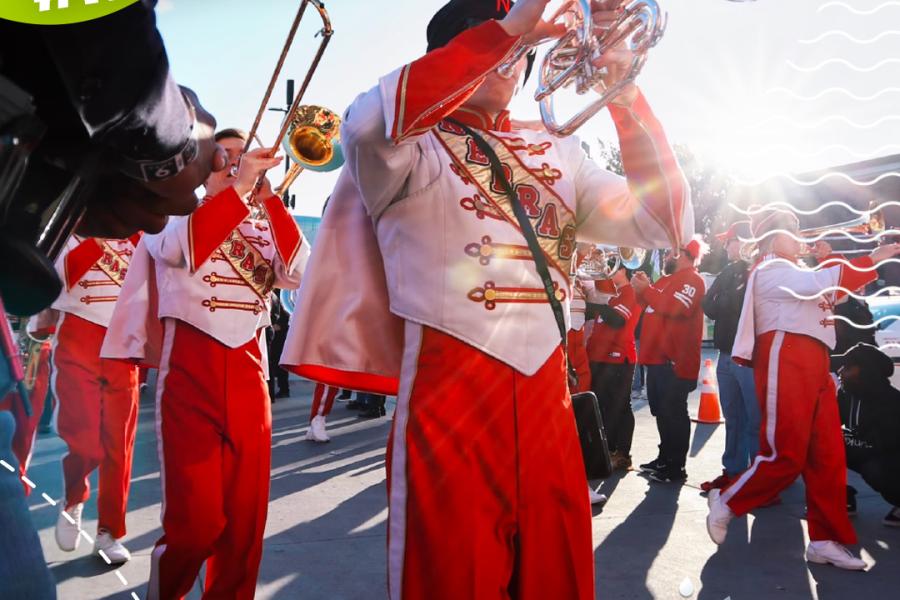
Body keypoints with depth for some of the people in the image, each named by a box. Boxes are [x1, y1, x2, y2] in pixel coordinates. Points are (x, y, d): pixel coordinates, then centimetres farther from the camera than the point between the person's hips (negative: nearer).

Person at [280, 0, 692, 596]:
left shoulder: (557, 152, 16)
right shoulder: (414, 146, 3)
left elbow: (663, 222, 6)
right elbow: (368, 122, -22)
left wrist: (625, 95, -3)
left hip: (547, 391, 5)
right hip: (449, 390, -4)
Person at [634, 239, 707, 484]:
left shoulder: (692, 280, -9)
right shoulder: (670, 279, 21)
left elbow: (676, 308, -25)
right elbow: (652, 305, 24)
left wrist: (645, 290, -17)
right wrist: (642, 288, 5)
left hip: (674, 360, -10)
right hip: (658, 357, 10)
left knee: (673, 412, -7)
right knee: (661, 411, 16)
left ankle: (676, 467, -2)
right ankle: (665, 458, 27)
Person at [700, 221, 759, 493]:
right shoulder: (730, 272, 17)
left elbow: (737, 304, -17)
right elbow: (709, 307, 9)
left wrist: (721, 304, -4)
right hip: (727, 355, 8)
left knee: (756, 420, -4)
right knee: (733, 418, 13)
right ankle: (733, 471, 21)